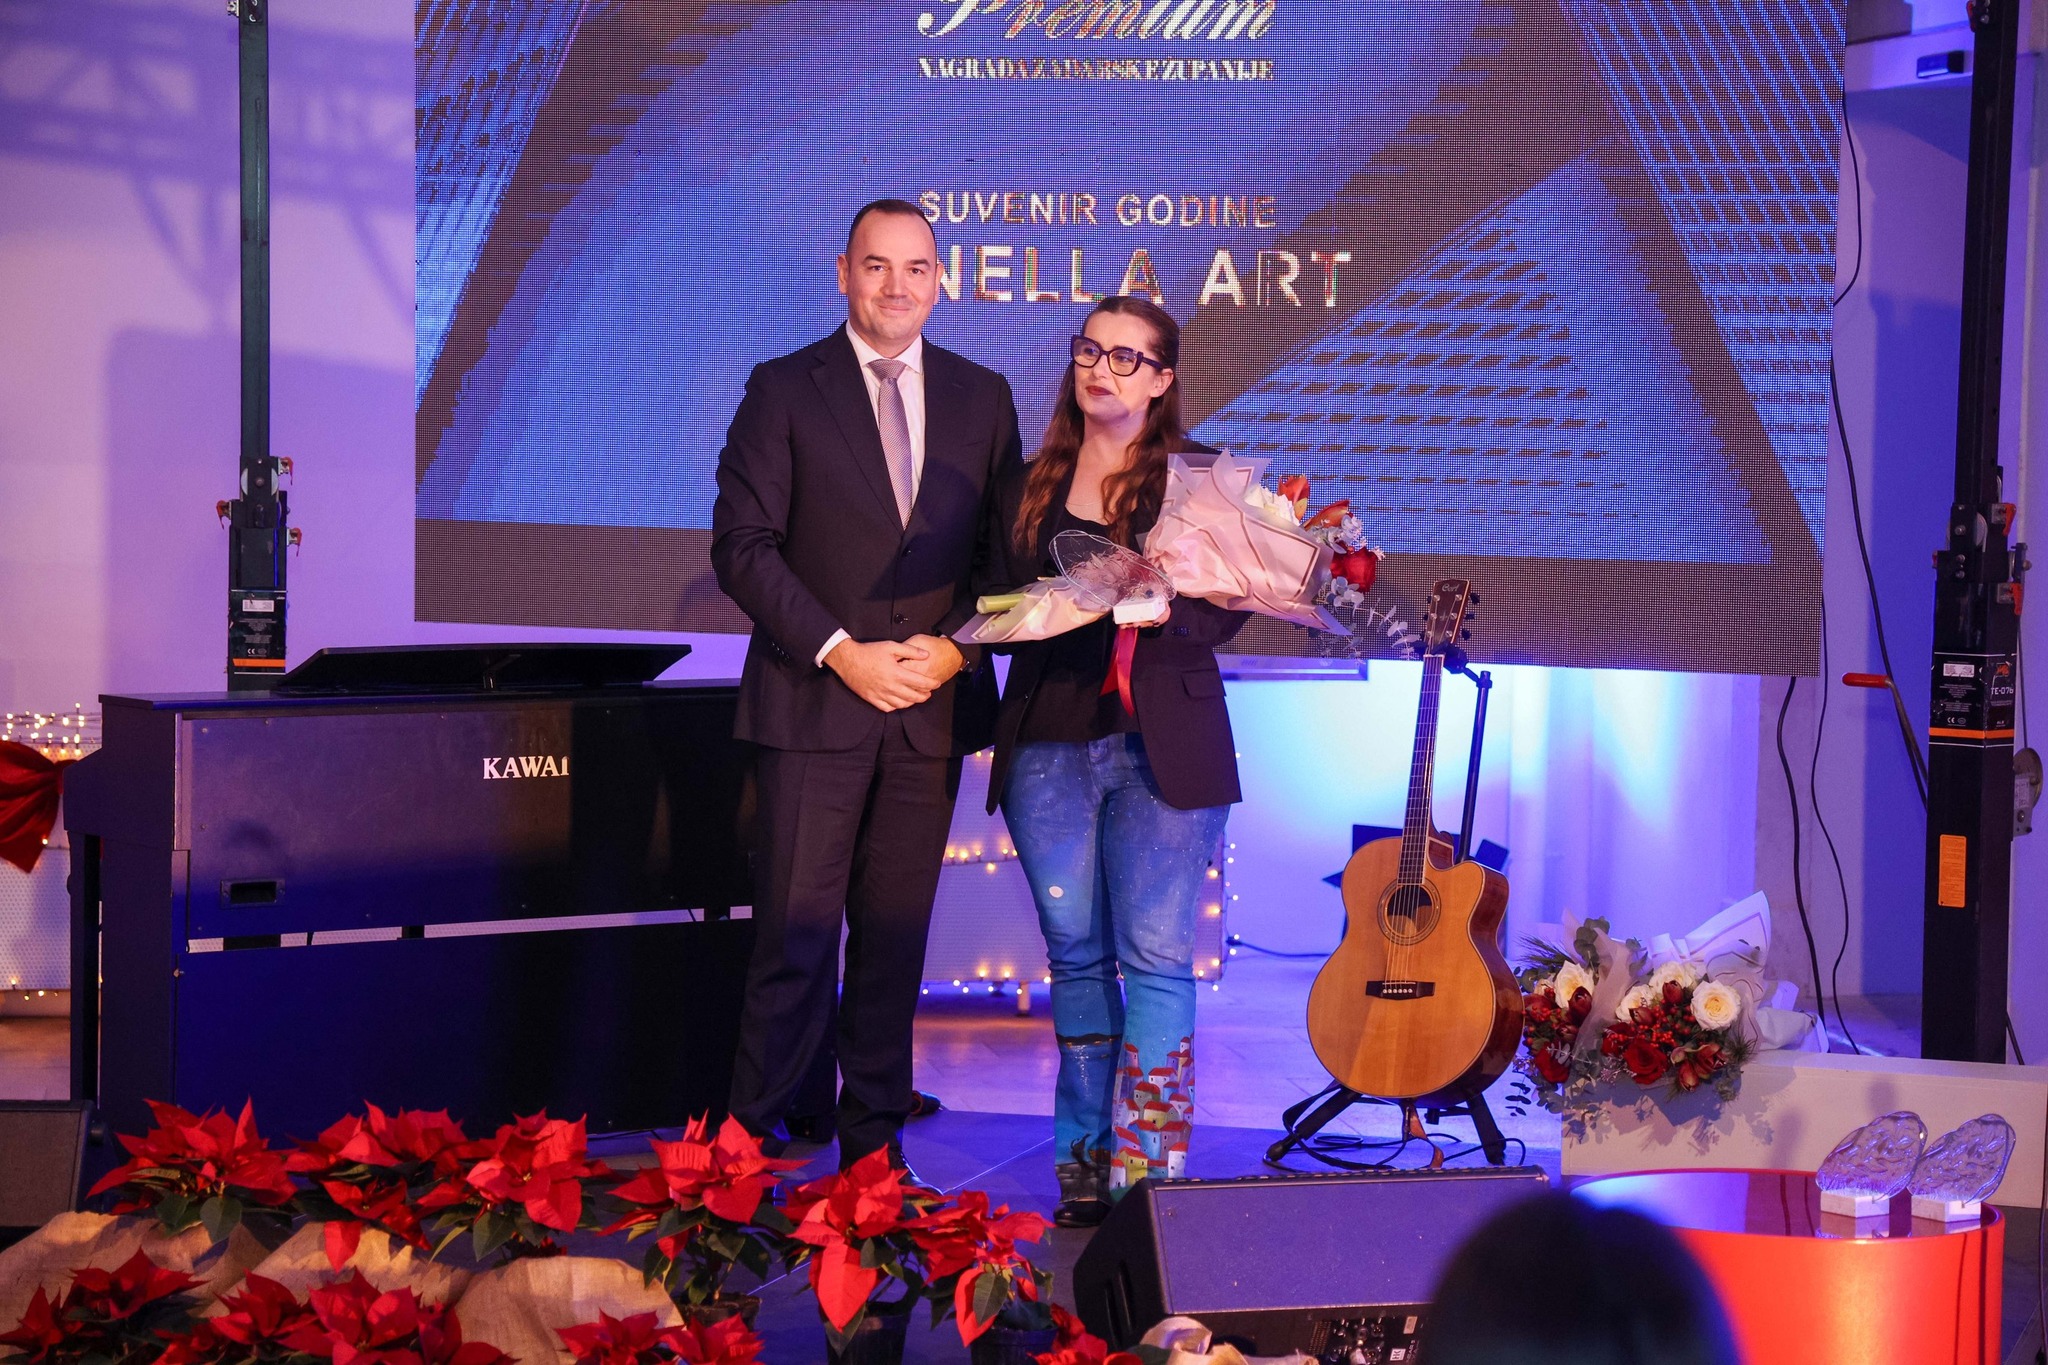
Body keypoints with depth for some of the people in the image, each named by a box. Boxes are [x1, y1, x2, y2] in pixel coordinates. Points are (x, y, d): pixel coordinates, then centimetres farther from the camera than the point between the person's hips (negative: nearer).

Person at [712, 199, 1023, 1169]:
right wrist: (839, 651, -13)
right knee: (797, 934, -5)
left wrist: (955, 646, -6)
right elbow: (743, 544, -5)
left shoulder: (981, 398, 11)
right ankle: (751, 1145, 3)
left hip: (933, 705, 3)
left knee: (896, 934, 8)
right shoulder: (783, 391, 1)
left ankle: (874, 1144, 17)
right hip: (812, 702, -3)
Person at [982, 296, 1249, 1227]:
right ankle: (1084, 1158, 15)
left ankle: (1144, 1169, -1)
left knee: (1154, 957, -5)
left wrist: (1159, 609, -22)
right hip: (1049, 741, 4)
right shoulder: (1028, 486, 14)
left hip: (1158, 745, -3)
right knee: (1075, 953, 7)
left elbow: (1226, 611, -3)